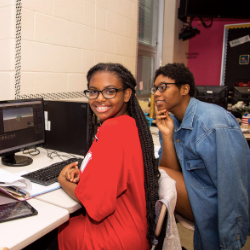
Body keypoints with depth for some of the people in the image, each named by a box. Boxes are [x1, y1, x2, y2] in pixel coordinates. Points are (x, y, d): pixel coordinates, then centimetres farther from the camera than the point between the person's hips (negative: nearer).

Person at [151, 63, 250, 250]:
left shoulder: (214, 124, -23)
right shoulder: (171, 121, 1)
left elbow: (233, 191, -22)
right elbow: (173, 172, -2)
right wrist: (167, 135, -15)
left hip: (216, 211, -8)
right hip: (196, 191, 8)